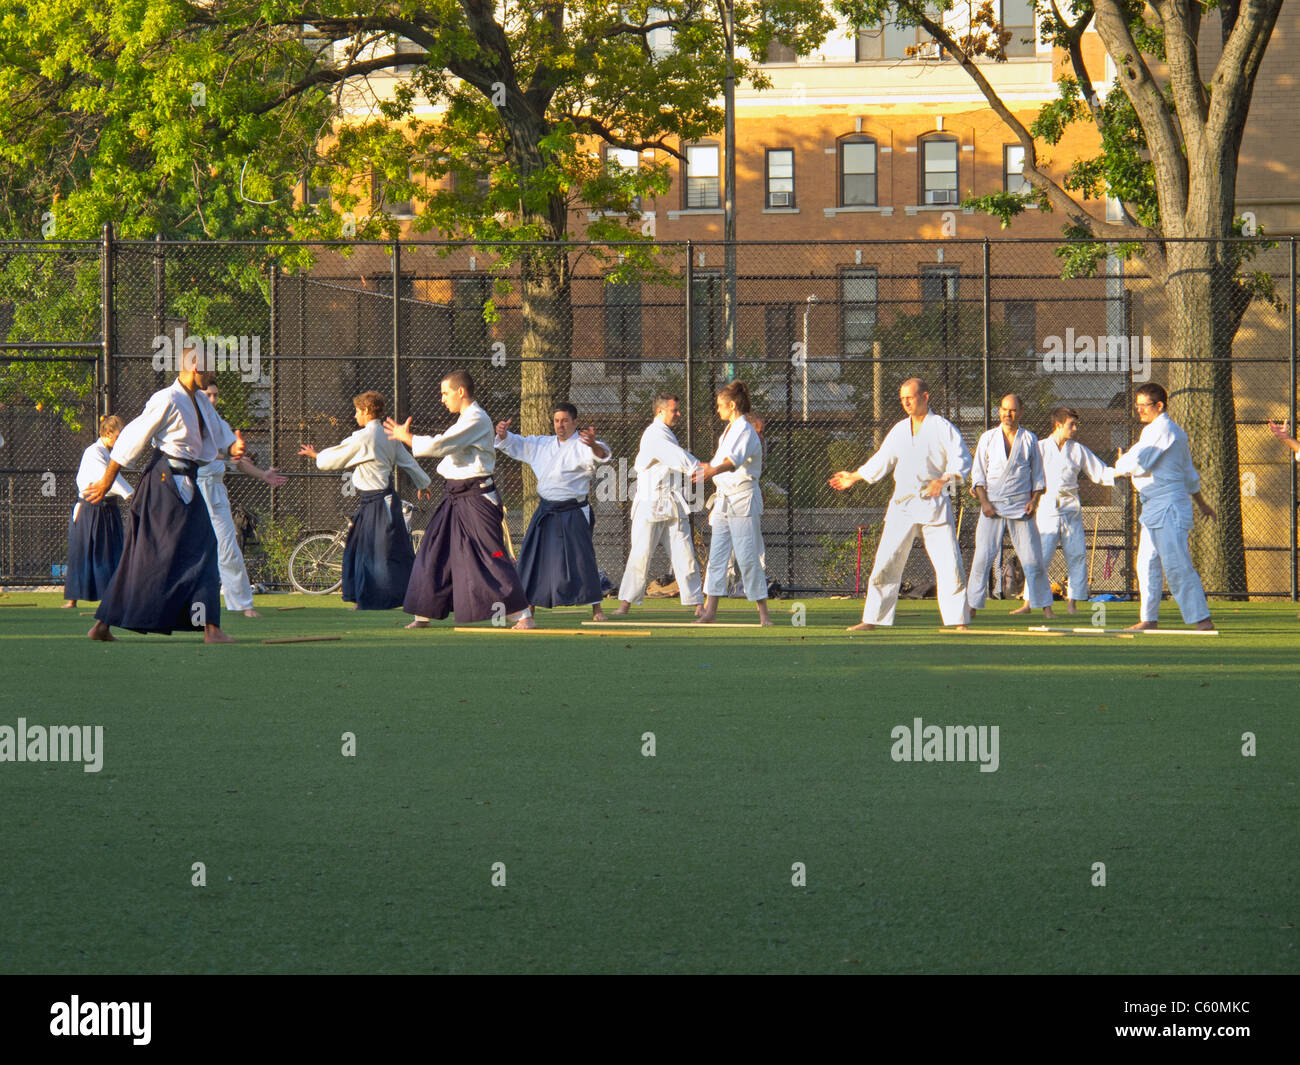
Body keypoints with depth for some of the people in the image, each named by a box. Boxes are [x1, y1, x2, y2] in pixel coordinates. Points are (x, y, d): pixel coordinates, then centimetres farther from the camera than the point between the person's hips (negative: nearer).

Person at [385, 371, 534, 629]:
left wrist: (405, 437, -8)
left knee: (491, 557, -12)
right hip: (456, 497, 10)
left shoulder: (476, 421, -16)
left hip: (475, 499, -10)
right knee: (433, 555, 11)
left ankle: (524, 617, -10)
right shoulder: (468, 419, 16)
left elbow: (436, 446, -21)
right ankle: (422, 617, 19)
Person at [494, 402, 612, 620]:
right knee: (533, 557, 6)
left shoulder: (581, 446, -8)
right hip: (546, 511, 6)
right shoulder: (542, 445, 12)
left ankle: (596, 609, -2)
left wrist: (594, 445, -52)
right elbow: (514, 445, 18)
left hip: (572, 512, -6)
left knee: (581, 557, -9)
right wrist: (503, 434, -4)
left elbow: (601, 455, -28)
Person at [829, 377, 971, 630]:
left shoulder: (944, 429, -3)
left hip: (935, 505, -4)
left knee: (949, 563, -8)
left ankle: (959, 622, -3)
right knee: (886, 563, 1)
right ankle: (871, 619, 7)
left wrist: (943, 480, -27)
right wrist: (854, 477, 25)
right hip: (902, 504, 4)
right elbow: (881, 460, 25)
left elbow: (962, 461, -11)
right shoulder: (899, 430, 13)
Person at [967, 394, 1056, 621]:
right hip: (993, 505, 0)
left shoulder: (1029, 439, 8)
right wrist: (983, 501, -6)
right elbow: (978, 473, 7)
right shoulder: (988, 438, 7)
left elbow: (1038, 474, 12)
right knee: (982, 557, -6)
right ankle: (972, 605, -1)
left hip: (1021, 506, 0)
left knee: (1032, 557, -3)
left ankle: (1045, 606, 2)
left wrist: (1034, 500, -1)